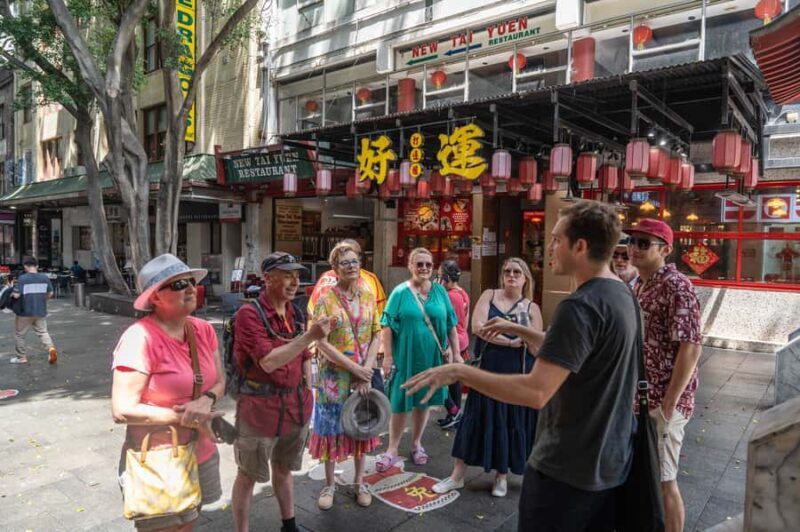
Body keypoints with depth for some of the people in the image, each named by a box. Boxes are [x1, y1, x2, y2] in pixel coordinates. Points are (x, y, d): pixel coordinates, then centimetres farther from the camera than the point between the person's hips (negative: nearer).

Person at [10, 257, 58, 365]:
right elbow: (50, 293, 6)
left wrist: (11, 294, 7)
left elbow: (16, 295, -16)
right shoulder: (45, 277, -1)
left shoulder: (22, 278, -14)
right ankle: (51, 348, -12)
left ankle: (22, 357, 21)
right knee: (43, 332, 13)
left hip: (25, 312, -4)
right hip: (41, 311, 4)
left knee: (19, 334, 14)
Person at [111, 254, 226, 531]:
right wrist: (185, 418, -20)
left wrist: (206, 400, -18)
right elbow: (122, 411, -23)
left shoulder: (204, 330, -2)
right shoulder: (140, 338, -23)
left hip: (202, 455, 7)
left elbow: (219, 381, 4)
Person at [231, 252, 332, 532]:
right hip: (261, 409, -6)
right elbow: (268, 361, -26)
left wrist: (307, 394, 13)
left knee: (283, 469, 23)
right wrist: (310, 336, -30)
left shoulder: (296, 314, 5)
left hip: (296, 406, 7)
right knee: (248, 477, 11)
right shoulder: (249, 314, -16)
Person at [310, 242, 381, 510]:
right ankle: (330, 483, 28)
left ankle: (360, 481, 32)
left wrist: (366, 369, -11)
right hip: (334, 375, -3)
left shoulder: (368, 297, 2)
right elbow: (321, 342, -14)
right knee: (332, 426, 9)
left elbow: (377, 335, 1)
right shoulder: (326, 299, -9)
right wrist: (353, 368, -17)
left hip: (364, 373, 3)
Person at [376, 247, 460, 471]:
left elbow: (451, 325, 7)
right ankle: (392, 450, 17)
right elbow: (388, 326, -6)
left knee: (423, 401, 14)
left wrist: (456, 353, 4)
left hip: (432, 356, 3)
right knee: (400, 403, 3)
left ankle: (416, 444, 32)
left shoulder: (440, 291, 3)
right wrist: (388, 356, -10)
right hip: (405, 356, -3)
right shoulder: (400, 292, -6)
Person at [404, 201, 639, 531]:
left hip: (568, 468, -9)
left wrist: (459, 371, -25)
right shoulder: (622, 294, 3)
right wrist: (517, 330, 13)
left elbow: (536, 392, -32)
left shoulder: (580, 306, -26)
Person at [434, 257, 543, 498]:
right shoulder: (489, 296, 2)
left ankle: (501, 476, 28)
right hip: (489, 368, 0)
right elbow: (477, 325, -13)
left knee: (512, 421, 8)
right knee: (479, 418, 6)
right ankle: (457, 475, 18)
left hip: (518, 373, 0)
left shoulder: (531, 308, 2)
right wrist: (510, 341, -17)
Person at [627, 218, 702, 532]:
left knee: (662, 481, 4)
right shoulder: (639, 285, 9)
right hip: (637, 399, 8)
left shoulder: (676, 286, -16)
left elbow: (691, 348, -21)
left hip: (660, 403, -8)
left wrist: (668, 405, -21)